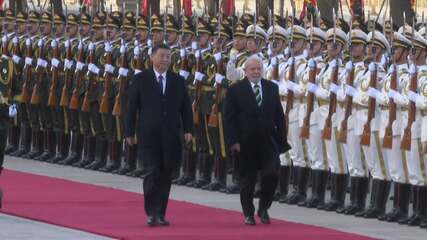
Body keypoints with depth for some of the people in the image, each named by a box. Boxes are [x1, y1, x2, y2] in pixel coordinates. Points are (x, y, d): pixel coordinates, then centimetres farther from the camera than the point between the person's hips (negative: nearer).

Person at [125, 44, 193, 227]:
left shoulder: (178, 81, 9)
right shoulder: (141, 80, 1)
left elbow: (185, 107, 11)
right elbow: (132, 107, 2)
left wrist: (187, 130, 0)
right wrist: (129, 132, -2)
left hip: (171, 136, 3)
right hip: (148, 135, -3)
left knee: (166, 175, 5)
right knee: (153, 172, -11)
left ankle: (160, 214, 13)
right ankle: (151, 213, -4)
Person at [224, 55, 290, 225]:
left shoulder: (272, 88, 8)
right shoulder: (236, 90, -2)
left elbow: (279, 115, 11)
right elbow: (230, 118, -3)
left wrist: (282, 139, 5)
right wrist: (234, 141, -11)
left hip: (269, 142, 2)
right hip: (246, 143, -2)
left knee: (271, 175, -10)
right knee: (247, 180, 5)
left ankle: (263, 208, 10)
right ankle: (248, 214, 18)